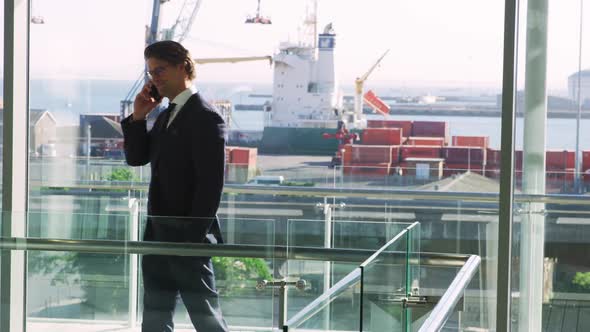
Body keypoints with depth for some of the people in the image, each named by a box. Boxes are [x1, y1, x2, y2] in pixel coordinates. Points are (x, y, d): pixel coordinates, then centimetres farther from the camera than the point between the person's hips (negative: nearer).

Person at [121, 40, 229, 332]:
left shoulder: (205, 117, -13)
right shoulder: (165, 117, 15)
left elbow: (211, 184, -18)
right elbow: (136, 157, 17)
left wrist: (193, 237, -20)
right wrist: (138, 116, 3)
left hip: (188, 236, -9)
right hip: (158, 236, 9)